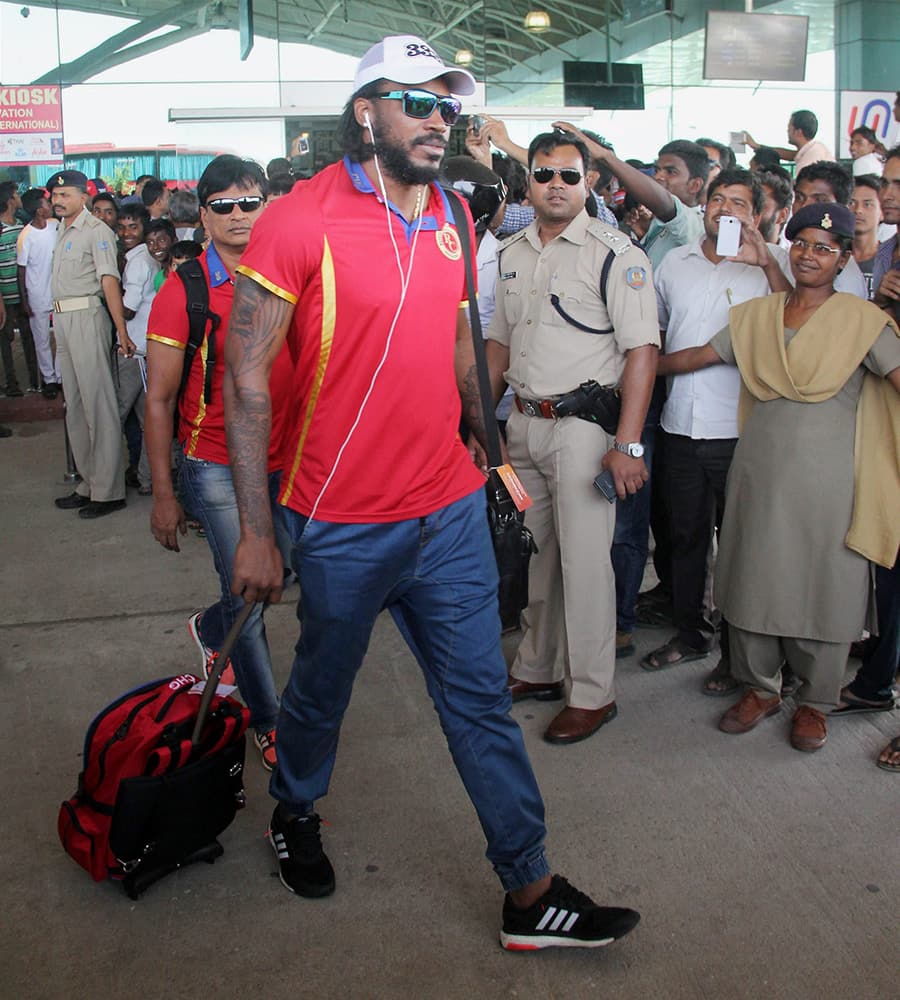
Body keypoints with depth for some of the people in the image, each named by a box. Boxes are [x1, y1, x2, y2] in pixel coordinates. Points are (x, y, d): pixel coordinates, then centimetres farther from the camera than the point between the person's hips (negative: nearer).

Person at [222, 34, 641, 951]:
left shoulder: (452, 219, 7)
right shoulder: (298, 221, -13)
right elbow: (245, 379, -14)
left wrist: (481, 442, 21)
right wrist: (256, 532, -15)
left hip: (451, 513, 5)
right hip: (343, 528, -4)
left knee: (481, 702, 10)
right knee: (321, 691, 18)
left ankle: (531, 893, 23)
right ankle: (294, 814, 48)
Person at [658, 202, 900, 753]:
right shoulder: (756, 315, 9)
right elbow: (695, 356, 12)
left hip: (824, 477, -3)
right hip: (759, 471, 3)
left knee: (821, 585, 4)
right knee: (755, 578, 10)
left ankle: (815, 702, 22)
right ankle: (760, 687, 27)